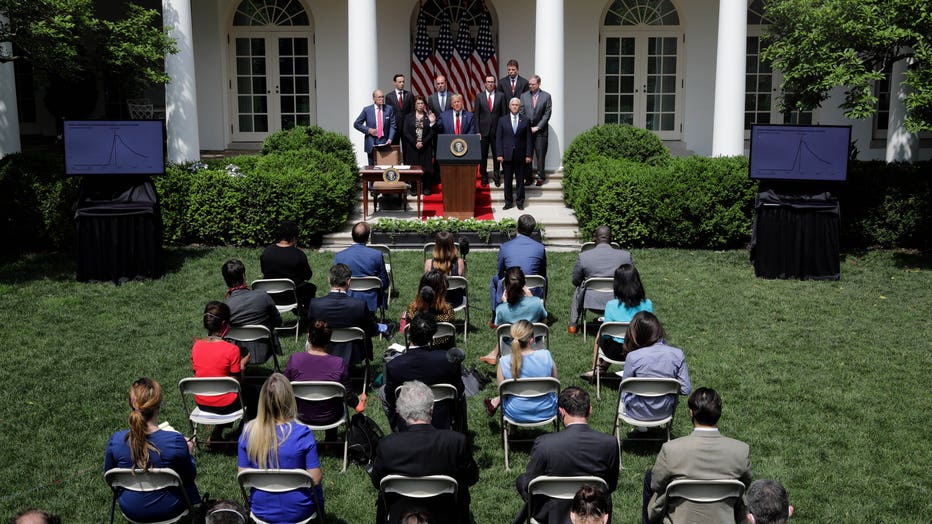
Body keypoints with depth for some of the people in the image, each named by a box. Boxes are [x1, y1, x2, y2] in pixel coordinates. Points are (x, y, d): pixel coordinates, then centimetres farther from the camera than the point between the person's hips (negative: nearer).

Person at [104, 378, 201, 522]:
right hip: (168, 510, -2)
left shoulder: (116, 441, -22)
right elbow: (191, 476, -12)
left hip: (131, 511, 3)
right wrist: (188, 452, 6)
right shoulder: (175, 441, -29)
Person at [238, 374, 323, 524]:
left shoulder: (248, 432, -16)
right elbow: (315, 478, -20)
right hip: (299, 512, -3)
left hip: (261, 511, 3)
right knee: (315, 487, 32)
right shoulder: (302, 434, -25)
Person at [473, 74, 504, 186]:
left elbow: (504, 113, 4)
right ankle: (484, 177, 17)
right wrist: (477, 131, -4)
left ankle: (497, 177, 18)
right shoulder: (479, 96, 3)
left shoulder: (501, 95, 3)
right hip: (483, 130, 0)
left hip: (497, 130, 0)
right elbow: (476, 115, 2)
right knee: (483, 155, 5)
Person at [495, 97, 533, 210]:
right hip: (507, 155, 0)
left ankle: (520, 202, 15)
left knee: (520, 180, 6)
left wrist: (528, 155, -4)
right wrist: (499, 154, -6)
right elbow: (498, 138, 3)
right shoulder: (502, 120, 6)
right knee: (507, 180, 4)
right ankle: (508, 202, 12)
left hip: (520, 156, 0)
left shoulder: (525, 120, 5)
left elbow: (529, 139, 3)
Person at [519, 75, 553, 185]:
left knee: (540, 155, 1)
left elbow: (547, 114, -2)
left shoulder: (546, 96, 1)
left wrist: (537, 127, -8)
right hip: (527, 129, 2)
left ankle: (540, 177, 9)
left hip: (540, 130, -2)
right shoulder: (524, 96, 8)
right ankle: (528, 177, 8)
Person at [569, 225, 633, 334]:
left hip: (591, 300, 0)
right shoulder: (626, 255, -11)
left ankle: (573, 326, 40)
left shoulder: (583, 256, -14)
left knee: (578, 289, 35)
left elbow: (576, 281, 0)